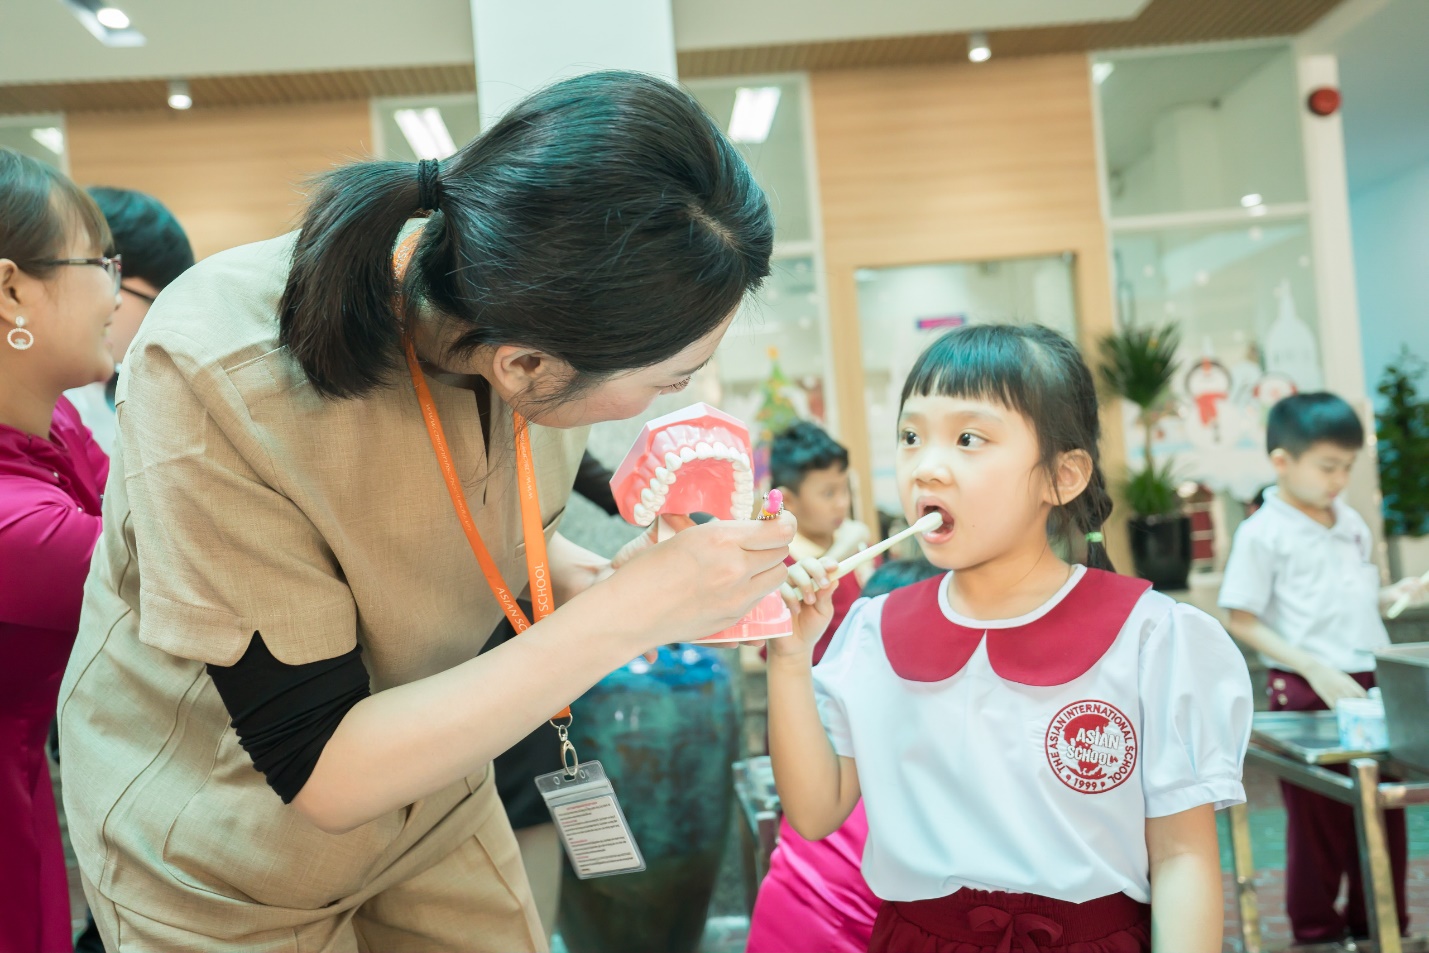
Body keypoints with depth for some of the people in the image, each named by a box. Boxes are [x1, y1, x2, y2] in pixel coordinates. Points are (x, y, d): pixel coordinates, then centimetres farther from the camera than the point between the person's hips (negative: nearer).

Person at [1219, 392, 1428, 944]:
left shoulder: (1353, 524, 9)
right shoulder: (1262, 534, -11)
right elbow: (1242, 622, -12)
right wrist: (1316, 670, -19)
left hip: (1367, 685, 6)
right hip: (1306, 692, -6)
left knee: (1383, 811, 12)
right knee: (1318, 821, 5)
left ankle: (1380, 926, 28)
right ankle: (1317, 931, 22)